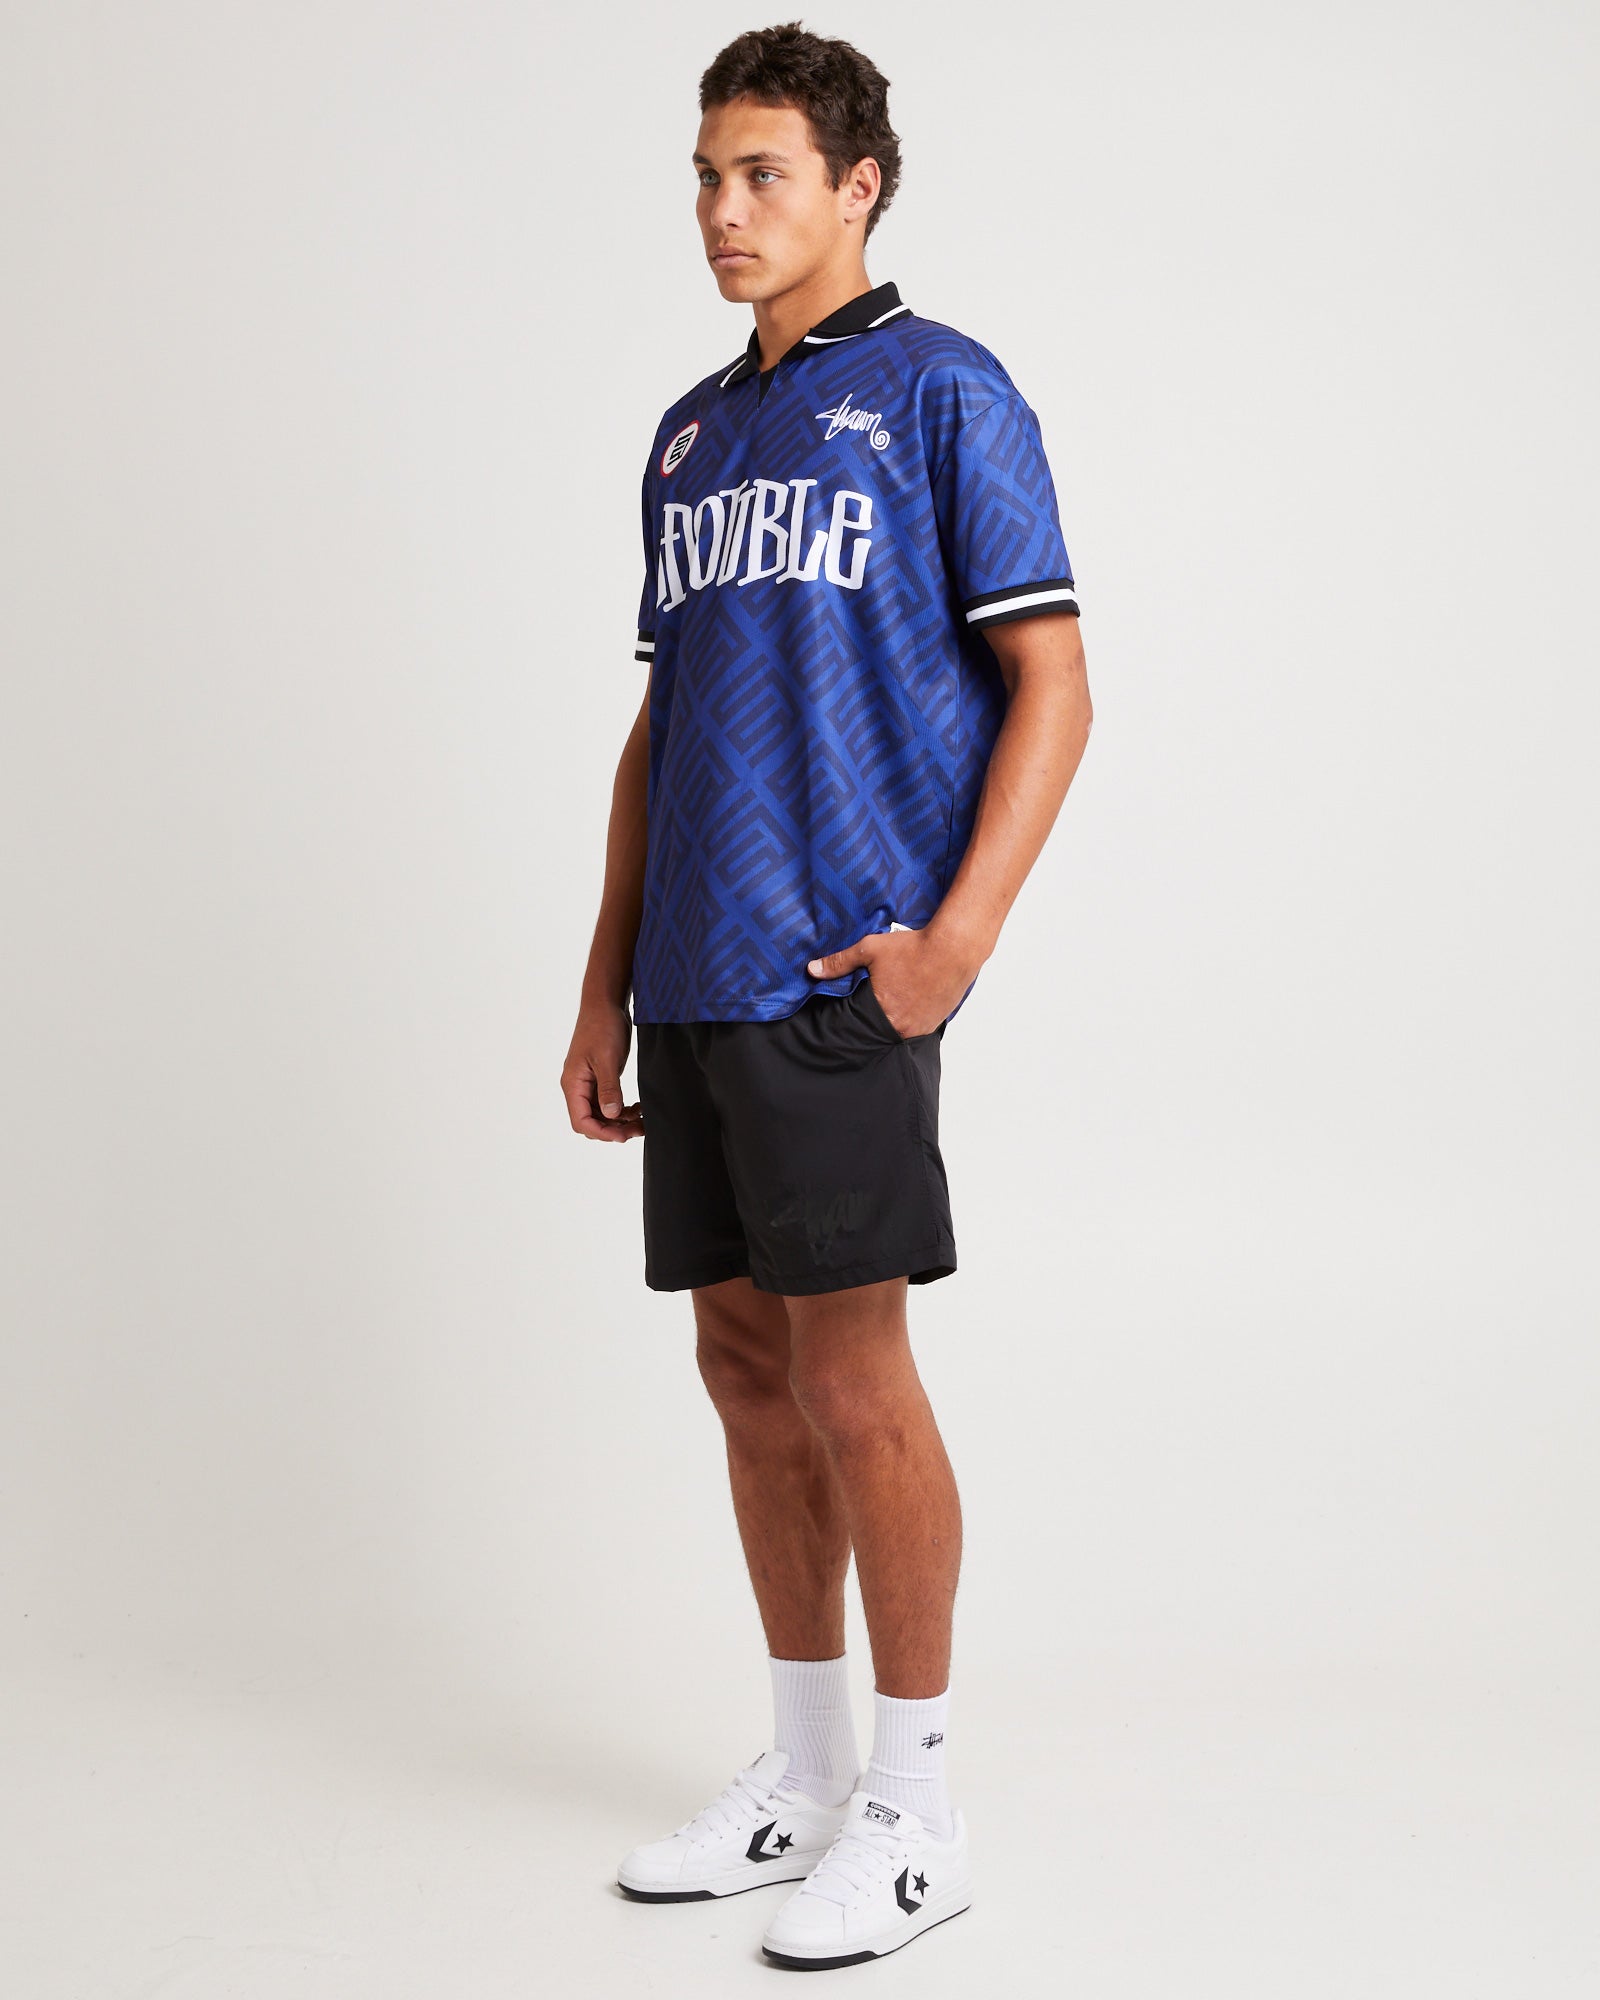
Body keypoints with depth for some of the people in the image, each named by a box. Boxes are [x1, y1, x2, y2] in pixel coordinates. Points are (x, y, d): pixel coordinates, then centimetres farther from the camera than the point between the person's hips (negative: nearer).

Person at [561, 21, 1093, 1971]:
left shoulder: (942, 391, -2)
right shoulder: (689, 433, 18)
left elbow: (1051, 683, -6)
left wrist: (956, 937, -16)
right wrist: (605, 985, 16)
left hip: (838, 970, -7)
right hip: (699, 978, 7)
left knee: (851, 1377, -4)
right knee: (747, 1367, 11)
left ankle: (912, 1810, 10)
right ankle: (800, 1771, 25)